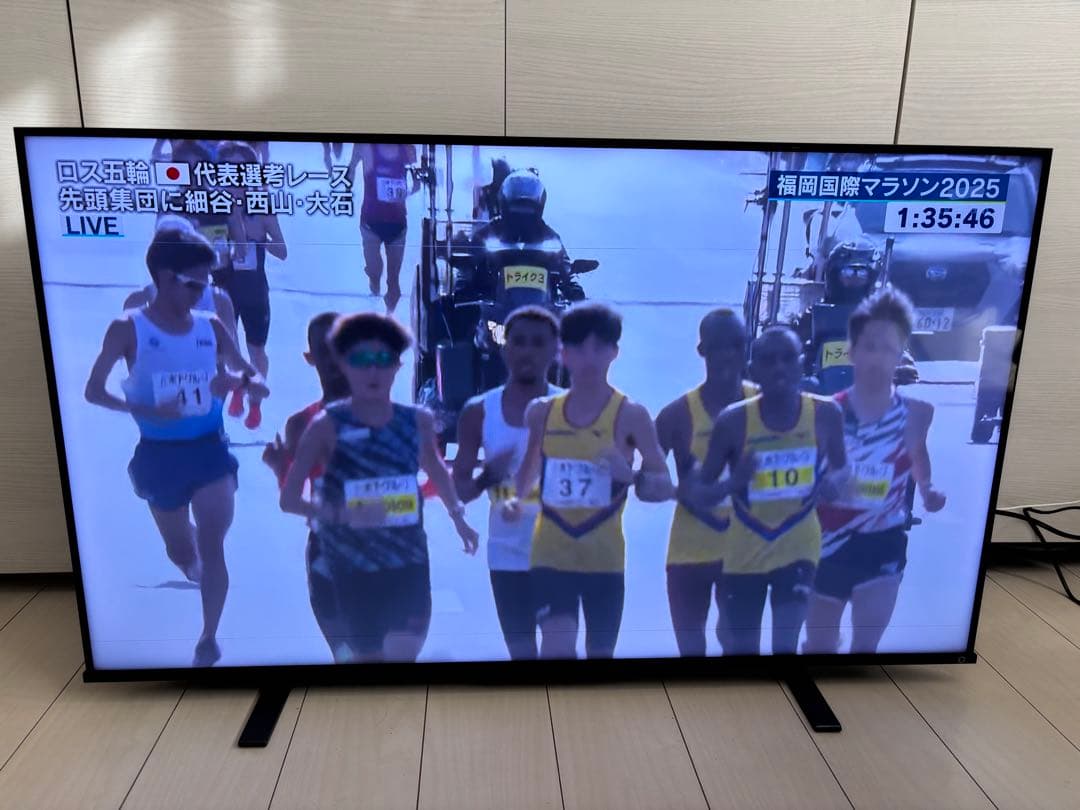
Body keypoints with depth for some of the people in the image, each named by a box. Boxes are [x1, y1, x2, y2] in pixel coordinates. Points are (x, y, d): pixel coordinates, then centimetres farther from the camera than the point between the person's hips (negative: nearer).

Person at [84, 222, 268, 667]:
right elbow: (93, 391, -6)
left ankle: (208, 641, 5)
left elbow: (259, 382, 6)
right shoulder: (128, 328, -8)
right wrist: (143, 410, -22)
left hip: (209, 448, 1)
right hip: (160, 455, -1)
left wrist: (238, 381, -18)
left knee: (212, 545, -8)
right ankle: (197, 567, 51)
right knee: (181, 553, 15)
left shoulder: (211, 327, -1)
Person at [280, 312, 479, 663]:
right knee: (368, 654, 11)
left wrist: (457, 515, 14)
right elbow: (289, 498, -9)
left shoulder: (418, 421, -1)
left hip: (409, 561, 2)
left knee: (405, 653, -3)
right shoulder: (327, 426, -10)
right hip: (352, 568, -2)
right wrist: (344, 514, -24)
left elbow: (435, 467, 20)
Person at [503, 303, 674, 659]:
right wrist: (514, 499, -5)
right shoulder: (541, 411, 1)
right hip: (551, 554, 1)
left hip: (605, 558, -1)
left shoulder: (630, 414, -8)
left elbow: (665, 487, -7)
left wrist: (631, 476, -28)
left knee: (601, 652, 14)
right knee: (557, 649, -14)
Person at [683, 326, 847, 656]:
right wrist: (732, 483, -32)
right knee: (744, 649, 12)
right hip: (745, 552, 0)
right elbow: (696, 495, -10)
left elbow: (843, 468, 8)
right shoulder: (734, 420, -15)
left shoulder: (824, 413, -10)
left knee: (785, 647, -10)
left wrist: (833, 481, -17)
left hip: (798, 545, 0)